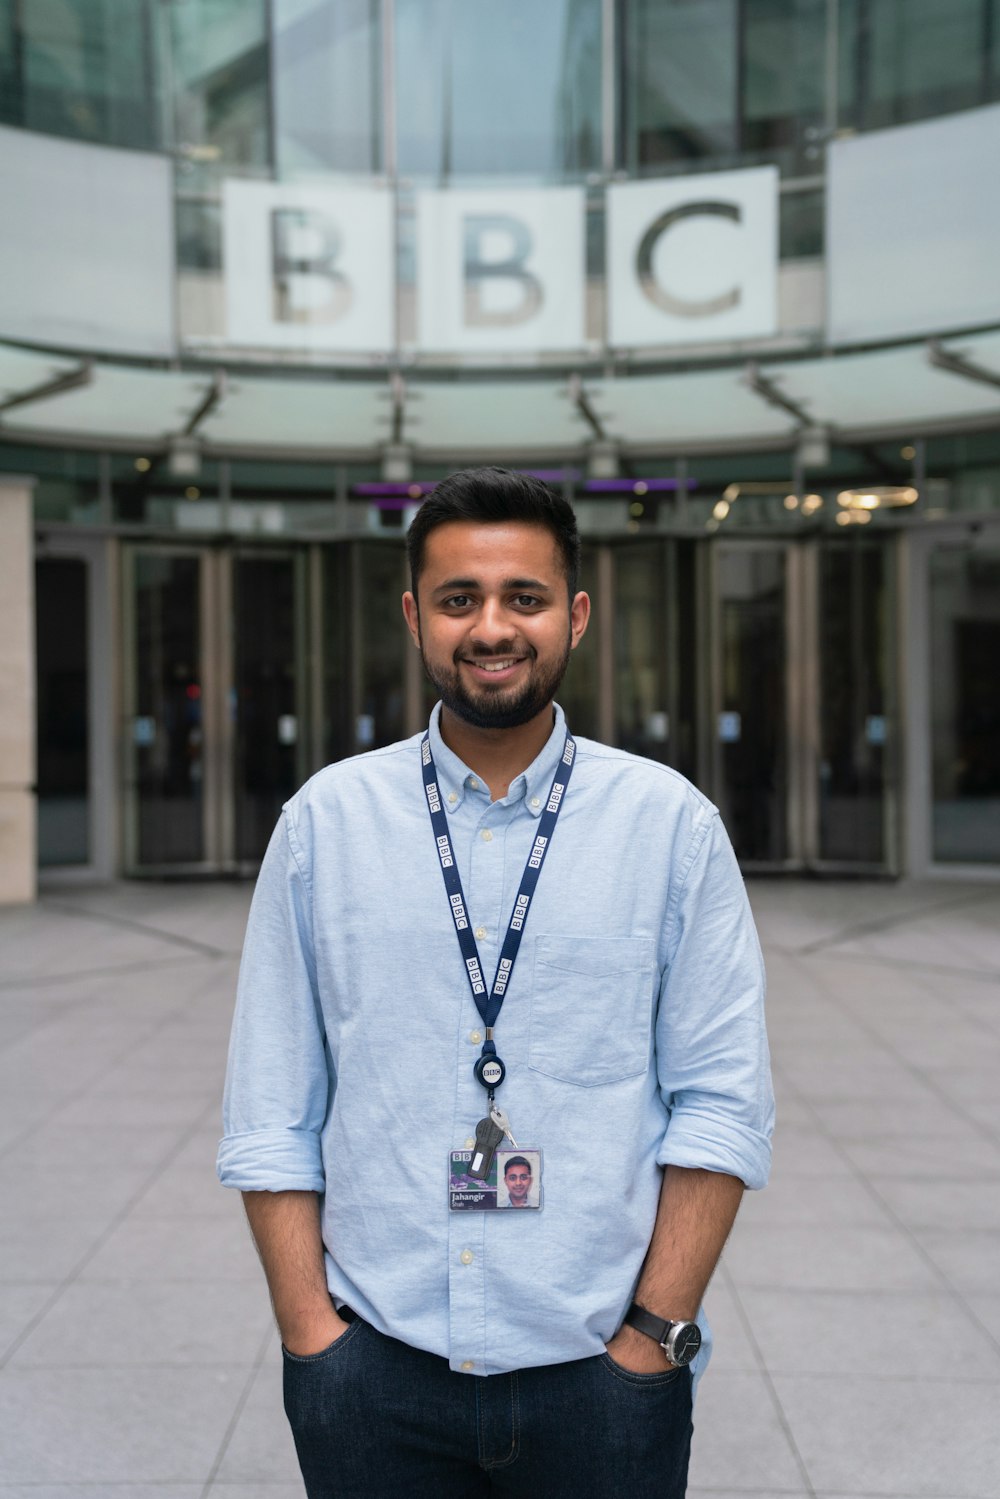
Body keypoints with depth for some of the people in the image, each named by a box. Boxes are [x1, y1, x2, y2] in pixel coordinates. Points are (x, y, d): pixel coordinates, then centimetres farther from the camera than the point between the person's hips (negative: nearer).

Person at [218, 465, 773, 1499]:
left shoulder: (673, 824, -1)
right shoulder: (323, 822, 1)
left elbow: (723, 1106, -3)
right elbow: (270, 1115, 2)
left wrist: (654, 1337, -8)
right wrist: (311, 1336, -4)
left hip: (604, 1373, 0)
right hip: (375, 1367, 1)